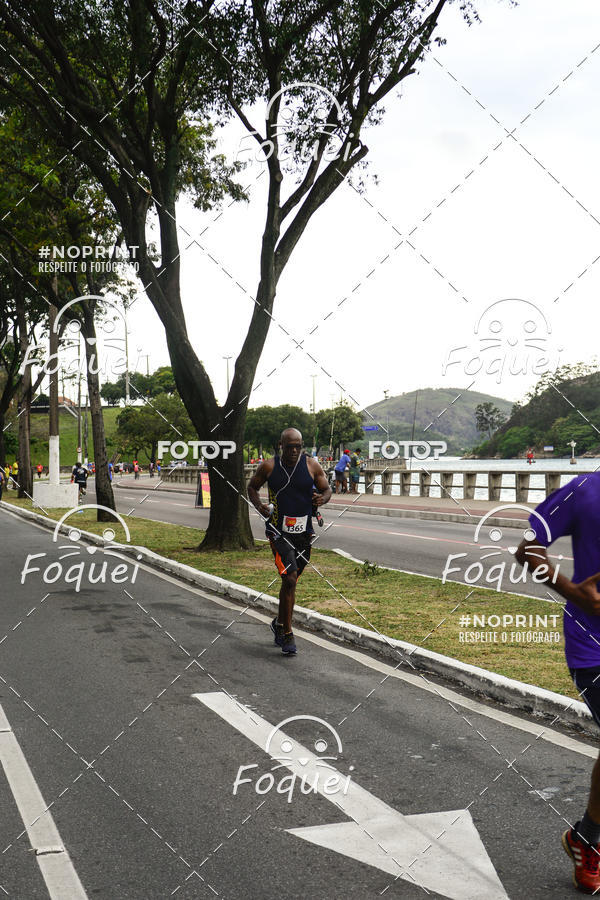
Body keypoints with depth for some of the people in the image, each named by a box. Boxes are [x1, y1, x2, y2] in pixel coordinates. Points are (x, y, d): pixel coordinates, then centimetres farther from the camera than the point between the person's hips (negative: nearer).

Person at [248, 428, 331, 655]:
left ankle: (279, 623, 39)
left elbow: (327, 489, 10)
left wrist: (323, 498, -14)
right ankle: (287, 634, -4)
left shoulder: (312, 466, -1)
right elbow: (252, 486, 12)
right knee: (289, 579, -16)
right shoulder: (269, 466, -3)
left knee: (290, 581, 16)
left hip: (304, 533, 3)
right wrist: (259, 506, -6)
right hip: (279, 532, -3)